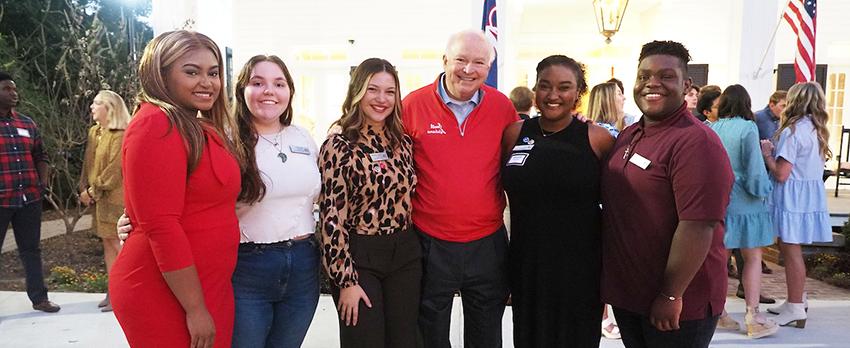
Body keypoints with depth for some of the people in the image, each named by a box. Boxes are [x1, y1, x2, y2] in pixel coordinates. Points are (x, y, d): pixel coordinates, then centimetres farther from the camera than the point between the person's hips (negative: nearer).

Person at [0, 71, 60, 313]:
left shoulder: (27, 123, 12)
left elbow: (40, 155, 20)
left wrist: (44, 179, 5)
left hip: (29, 199, 4)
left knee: (31, 249, 11)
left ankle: (39, 298, 18)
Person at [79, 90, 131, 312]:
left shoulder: (120, 136, -15)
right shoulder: (94, 132, 12)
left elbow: (115, 170, -18)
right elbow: (88, 163, 15)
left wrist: (93, 191, -13)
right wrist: (85, 190, 3)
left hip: (116, 198, -9)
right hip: (100, 198, 9)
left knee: (119, 245, -4)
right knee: (107, 243, 13)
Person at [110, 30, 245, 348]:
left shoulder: (198, 127, 11)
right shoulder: (158, 125, -16)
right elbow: (160, 225, -22)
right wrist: (195, 308, -19)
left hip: (206, 286, 8)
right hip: (167, 294, -8)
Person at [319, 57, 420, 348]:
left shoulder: (403, 143, 6)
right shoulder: (339, 146, -10)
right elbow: (332, 216, -12)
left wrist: (415, 250, 12)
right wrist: (346, 279, -13)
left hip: (406, 255, 5)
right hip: (360, 257, -5)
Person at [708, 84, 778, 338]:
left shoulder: (711, 129, 1)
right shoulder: (747, 129, -12)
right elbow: (754, 166, -13)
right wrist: (763, 190, 3)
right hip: (742, 201, -5)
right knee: (753, 257, 6)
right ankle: (753, 317, 9)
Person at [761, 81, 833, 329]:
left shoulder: (792, 131, -17)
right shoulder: (818, 130, 9)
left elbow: (781, 174, -19)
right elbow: (809, 164, 16)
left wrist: (766, 153, -4)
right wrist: (776, 150, 15)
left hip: (792, 197, -8)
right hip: (811, 194, 8)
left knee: (791, 250, -1)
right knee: (791, 249, 17)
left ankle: (795, 310, 6)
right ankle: (796, 300, 28)